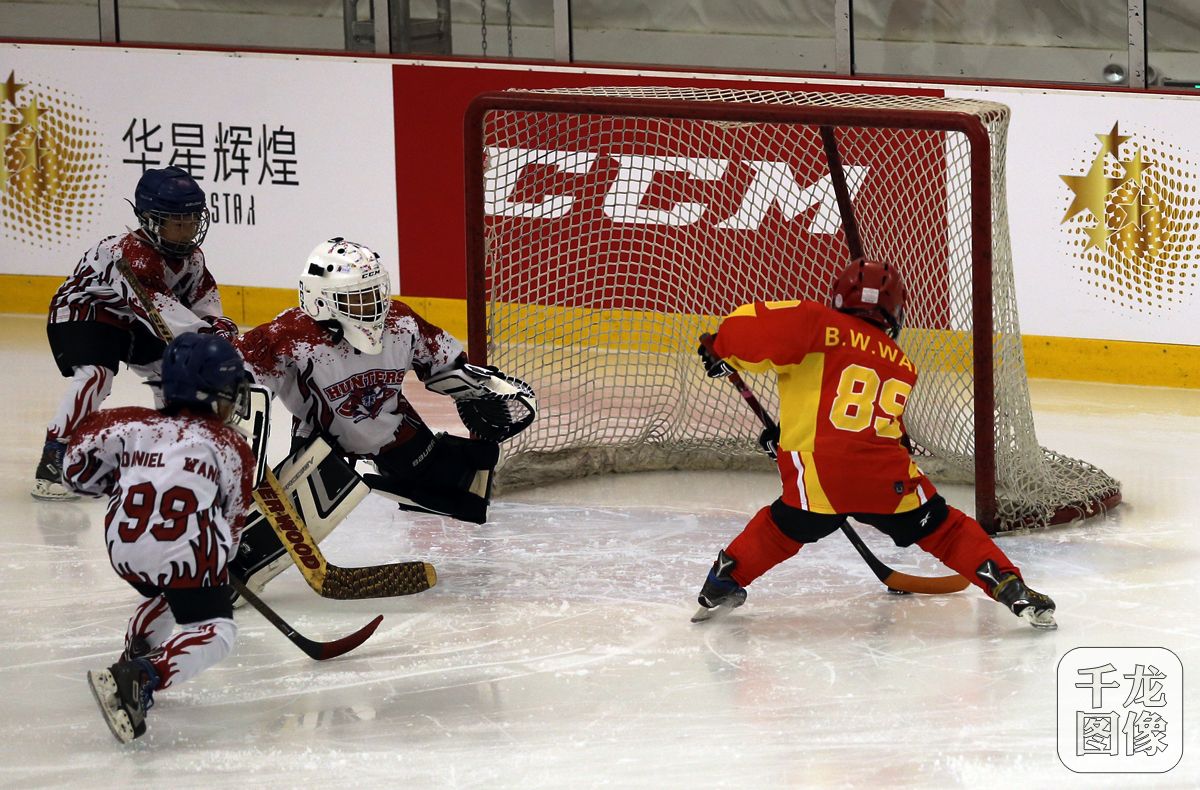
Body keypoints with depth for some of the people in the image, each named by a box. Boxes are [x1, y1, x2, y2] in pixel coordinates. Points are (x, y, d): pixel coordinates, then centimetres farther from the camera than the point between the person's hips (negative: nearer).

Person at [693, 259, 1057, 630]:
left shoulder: (817, 325, 6)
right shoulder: (902, 367, 21)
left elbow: (751, 329, -6)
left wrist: (722, 353, 16)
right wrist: (791, 435, 36)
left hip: (817, 480, -2)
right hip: (889, 482, 2)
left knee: (784, 529, 26)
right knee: (946, 532, 18)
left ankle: (721, 584, 31)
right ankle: (1009, 588, 9)